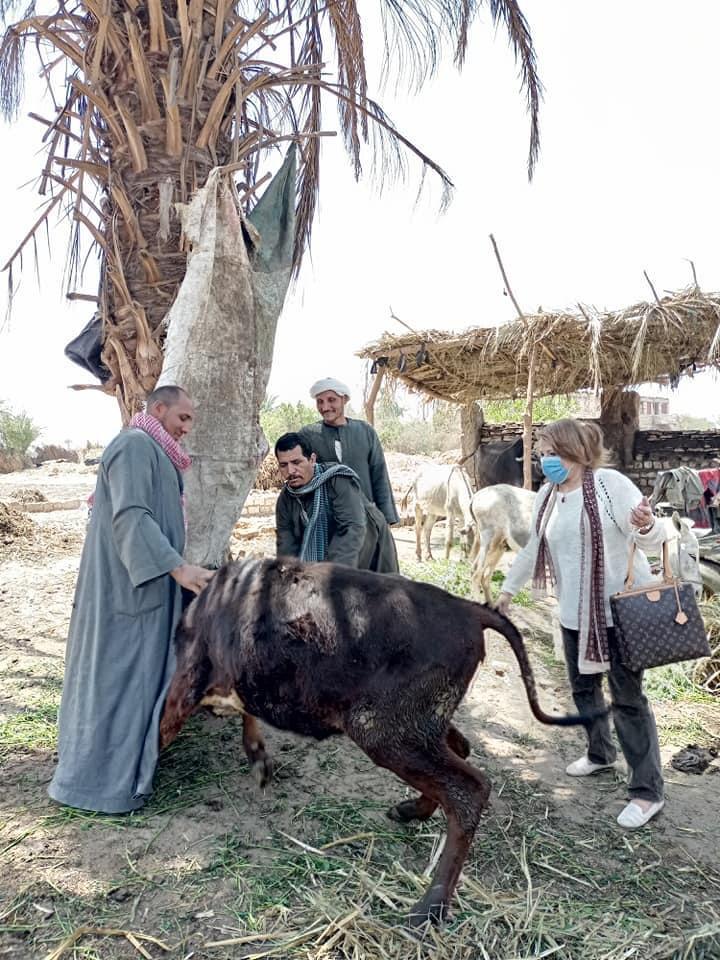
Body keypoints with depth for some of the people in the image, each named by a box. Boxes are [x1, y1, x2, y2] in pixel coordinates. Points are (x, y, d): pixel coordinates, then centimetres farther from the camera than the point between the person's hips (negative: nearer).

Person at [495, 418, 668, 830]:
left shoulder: (611, 484, -14)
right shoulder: (547, 496, 6)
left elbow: (654, 540, -14)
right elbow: (533, 549, 18)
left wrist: (646, 526, -37)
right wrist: (509, 589, 23)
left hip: (622, 608, -7)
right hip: (575, 612, 7)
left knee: (628, 696, -2)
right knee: (583, 687, 18)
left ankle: (648, 790, 10)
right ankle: (600, 753, 41)